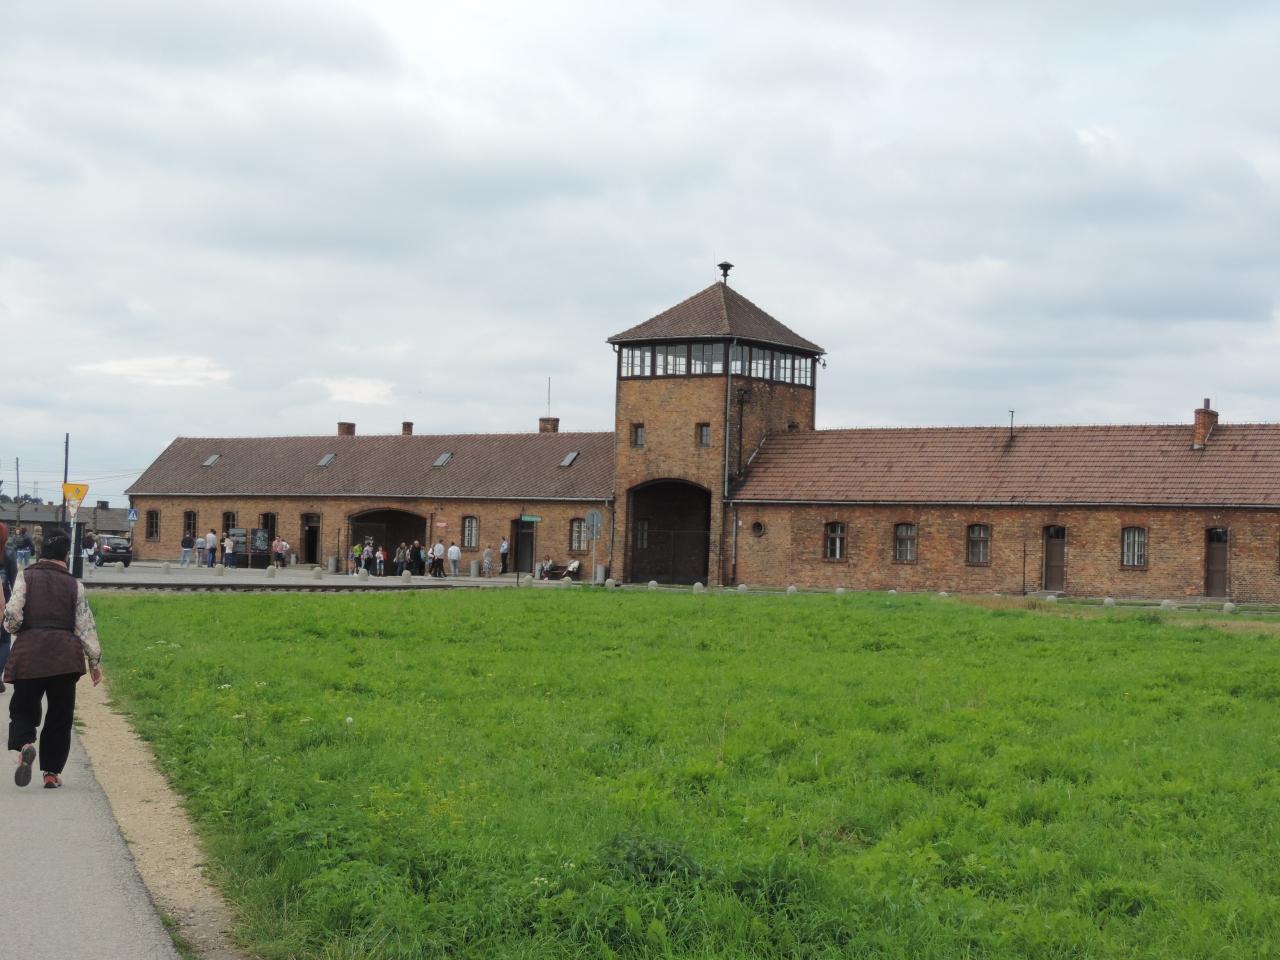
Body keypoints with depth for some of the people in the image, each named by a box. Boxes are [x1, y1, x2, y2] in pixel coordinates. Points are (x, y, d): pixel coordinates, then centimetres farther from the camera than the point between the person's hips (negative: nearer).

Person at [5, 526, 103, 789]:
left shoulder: (26, 577, 2)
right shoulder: (74, 585, 5)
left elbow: (12, 615, -7)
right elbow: (85, 625, 5)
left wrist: (14, 628, 16)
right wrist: (95, 660, 13)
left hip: (28, 653, -1)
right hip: (65, 654, 1)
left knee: (23, 709, 10)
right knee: (60, 716, 10)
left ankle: (24, 746, -20)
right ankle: (52, 772, 10)